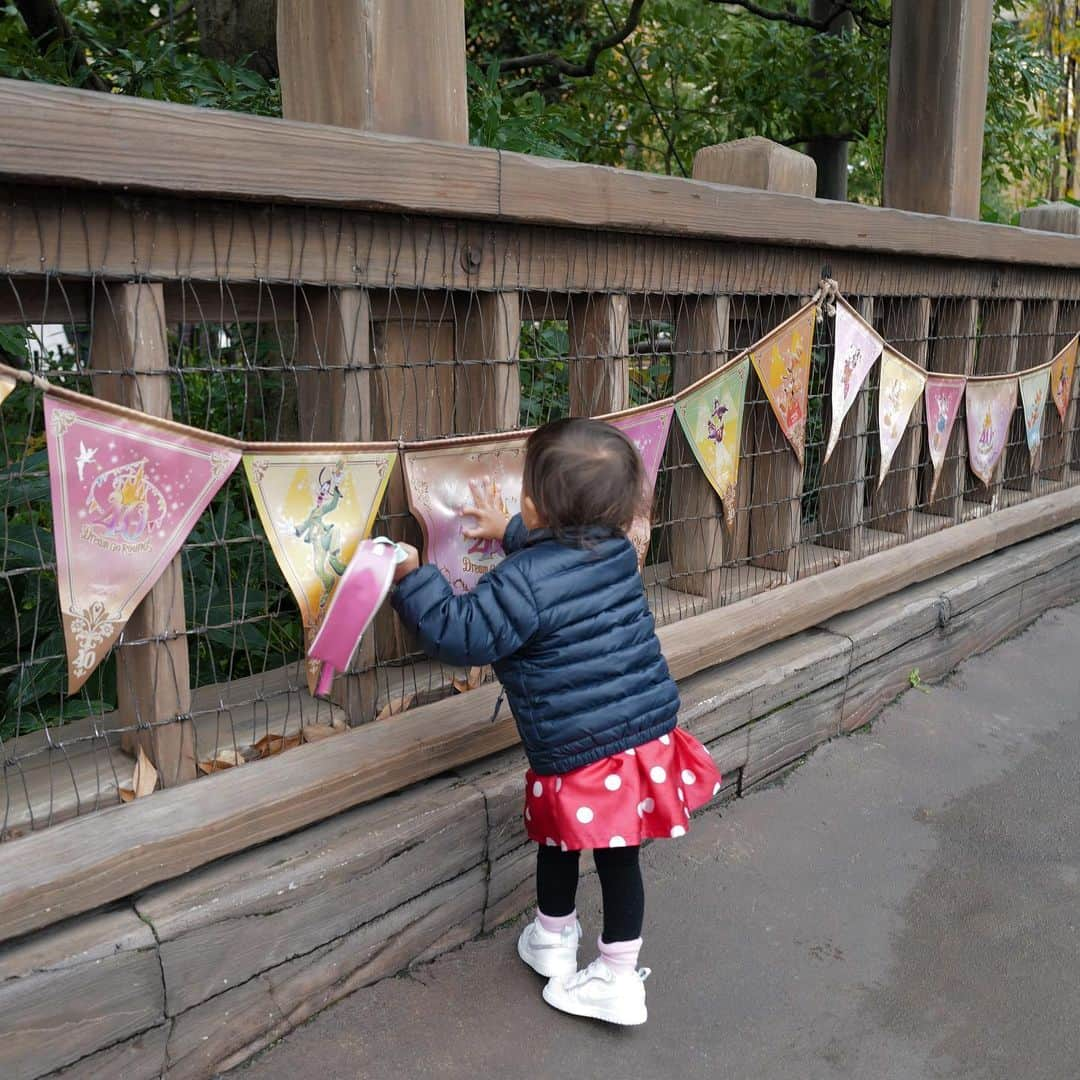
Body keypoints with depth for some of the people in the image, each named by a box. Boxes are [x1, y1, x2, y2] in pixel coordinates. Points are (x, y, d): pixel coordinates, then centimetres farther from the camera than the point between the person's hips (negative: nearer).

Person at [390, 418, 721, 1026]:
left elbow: (463, 636, -16)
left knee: (559, 841, 21)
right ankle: (621, 979, 29)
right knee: (621, 859, 17)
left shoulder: (522, 582, -20)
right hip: (649, 734, 6)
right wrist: (511, 534, 34)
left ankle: (553, 942, 43)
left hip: (576, 754, -6)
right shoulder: (617, 551, 3)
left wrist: (414, 580, -7)